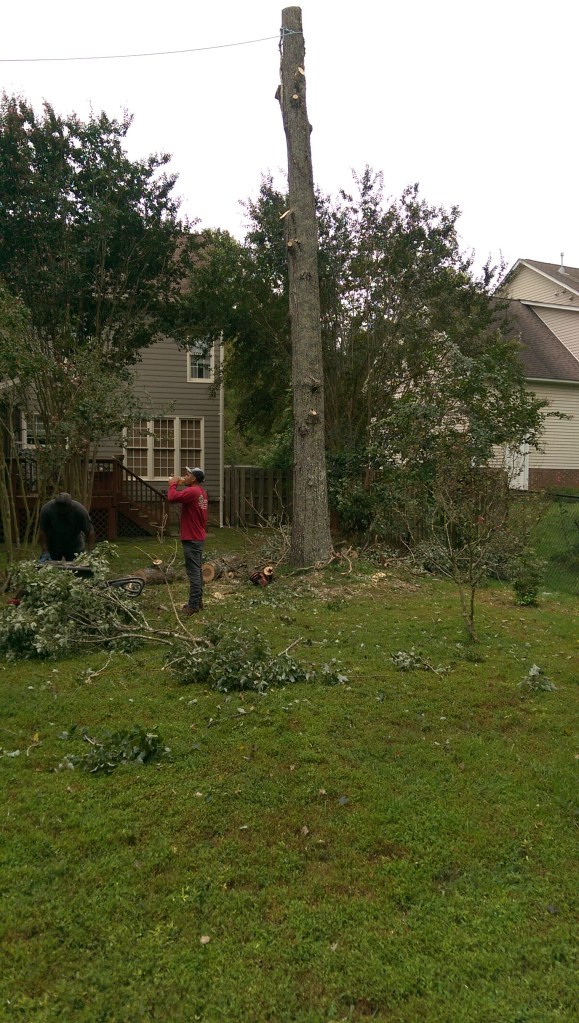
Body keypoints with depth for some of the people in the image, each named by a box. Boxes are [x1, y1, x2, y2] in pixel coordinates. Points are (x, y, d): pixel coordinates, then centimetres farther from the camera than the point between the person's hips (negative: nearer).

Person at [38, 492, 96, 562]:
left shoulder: (80, 510, -25)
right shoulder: (46, 509, -23)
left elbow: (90, 531, -20)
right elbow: (42, 531, -16)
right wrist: (45, 551, -20)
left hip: (74, 547, -1)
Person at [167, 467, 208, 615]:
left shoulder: (192, 491, -20)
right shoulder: (201, 492, 14)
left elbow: (172, 498, -26)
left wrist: (173, 484, -14)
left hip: (191, 539, -10)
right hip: (199, 537, 10)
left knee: (193, 572, -6)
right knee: (197, 571, 15)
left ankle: (193, 606, -2)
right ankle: (198, 601, 22)